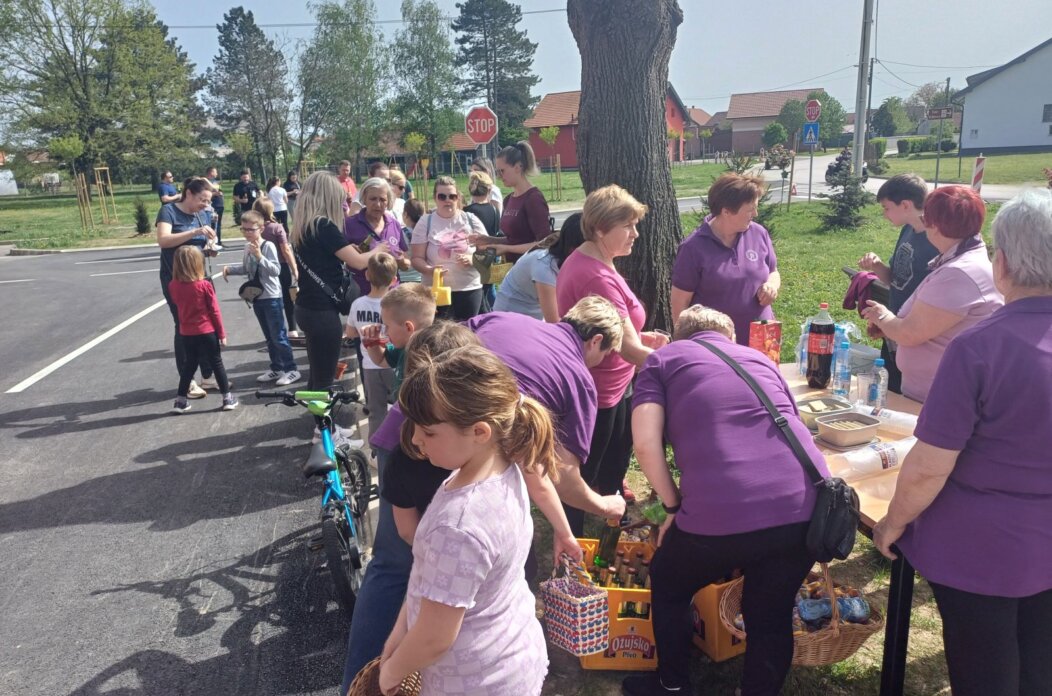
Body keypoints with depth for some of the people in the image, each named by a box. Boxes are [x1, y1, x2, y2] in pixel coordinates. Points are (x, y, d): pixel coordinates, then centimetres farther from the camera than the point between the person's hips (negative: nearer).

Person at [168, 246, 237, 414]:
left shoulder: (173, 286, -4)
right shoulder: (205, 285, -14)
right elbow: (214, 311, -9)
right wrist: (221, 333, -2)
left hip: (186, 333, 4)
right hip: (206, 331, -4)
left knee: (189, 364, 17)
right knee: (216, 363, 8)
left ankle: (180, 401, 19)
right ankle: (228, 398, 12)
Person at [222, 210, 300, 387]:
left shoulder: (268, 246, -16)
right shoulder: (248, 246, 7)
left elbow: (276, 270, -26)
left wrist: (259, 256, -32)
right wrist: (229, 268, 9)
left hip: (272, 297, -8)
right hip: (257, 297, 8)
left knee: (278, 336, -4)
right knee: (269, 337, 15)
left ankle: (291, 370, 4)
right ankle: (276, 368, 24)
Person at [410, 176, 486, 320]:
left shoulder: (471, 220, 4)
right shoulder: (425, 222, 2)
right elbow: (417, 258, 0)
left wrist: (471, 259, -16)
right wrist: (429, 269, -22)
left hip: (469, 289, 1)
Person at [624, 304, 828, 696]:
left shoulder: (662, 360, 15)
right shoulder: (760, 358, 28)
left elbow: (646, 444, -1)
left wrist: (674, 507, 14)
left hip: (721, 513, -3)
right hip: (807, 505, 4)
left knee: (668, 588, 26)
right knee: (772, 615, 26)